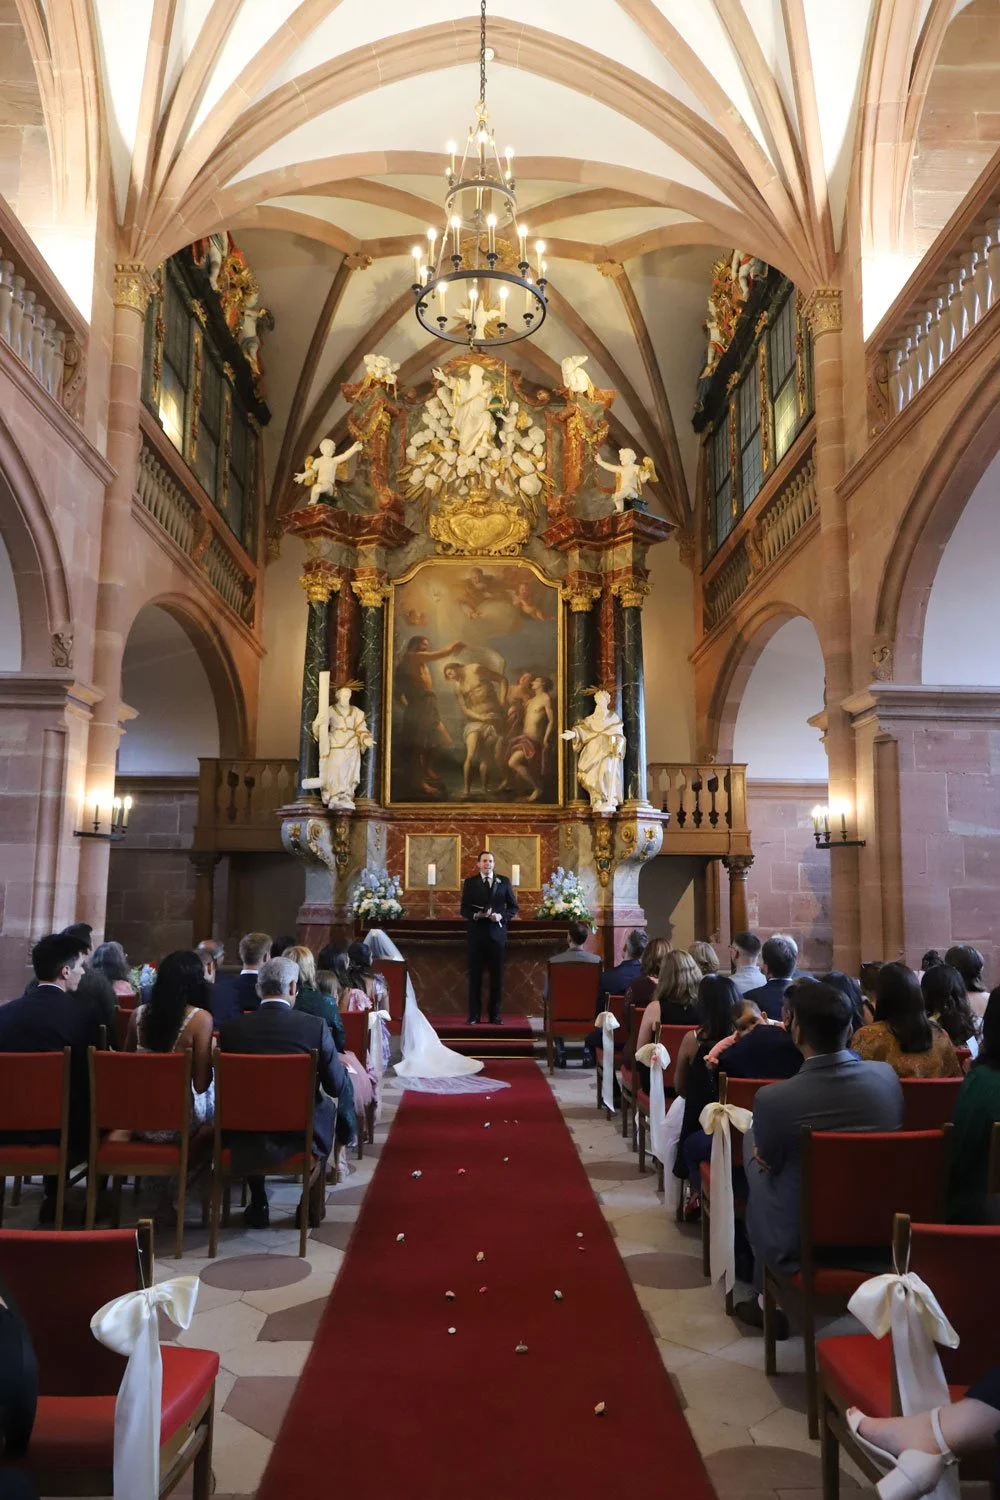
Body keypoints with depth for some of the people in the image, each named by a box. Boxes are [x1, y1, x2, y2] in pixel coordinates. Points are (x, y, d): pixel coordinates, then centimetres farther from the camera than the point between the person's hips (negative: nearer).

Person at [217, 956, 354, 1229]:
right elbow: (338, 1087, -10)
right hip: (301, 1136, -1)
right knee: (327, 1104, 31)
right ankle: (312, 1206, 33)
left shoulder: (231, 1027, -11)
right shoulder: (316, 1027, -16)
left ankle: (258, 1205, 37)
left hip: (247, 1140, 1)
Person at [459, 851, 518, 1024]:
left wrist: (501, 916, -11)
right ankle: (474, 1015, 7)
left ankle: (495, 1015, 10)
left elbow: (513, 907, 7)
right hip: (476, 933, -1)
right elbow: (464, 909, 4)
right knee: (475, 975, 1)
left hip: (497, 933, 1)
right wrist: (475, 915, -16)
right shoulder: (469, 882, 6)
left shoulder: (504, 881, 7)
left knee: (497, 975, 3)